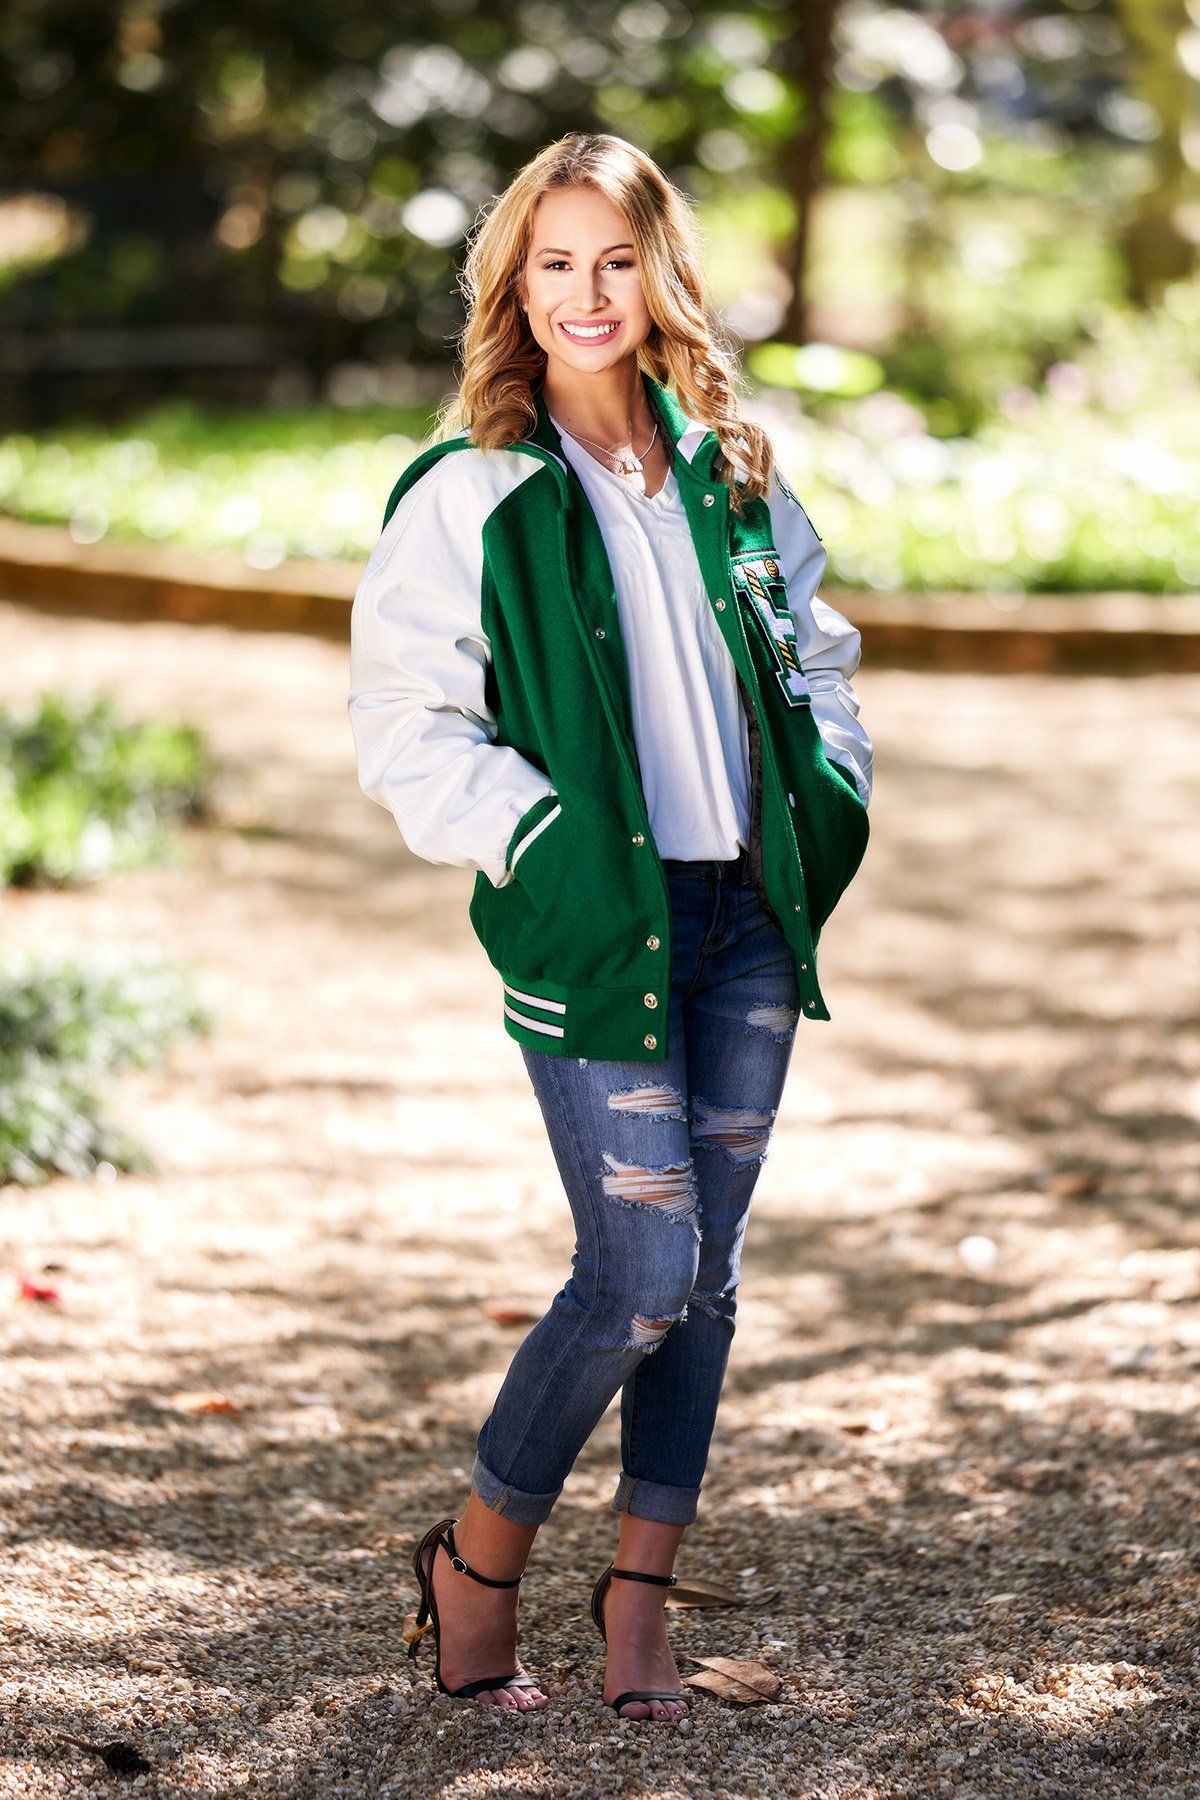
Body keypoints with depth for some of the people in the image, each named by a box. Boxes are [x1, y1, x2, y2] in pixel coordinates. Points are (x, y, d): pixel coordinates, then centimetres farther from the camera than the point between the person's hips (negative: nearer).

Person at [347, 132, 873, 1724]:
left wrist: (829, 801, 6)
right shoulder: (467, 498, -6)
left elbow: (813, 653, 21)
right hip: (595, 930, -5)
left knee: (708, 1267, 8)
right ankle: (477, 1565, 12)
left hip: (749, 918, 5)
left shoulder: (730, 471, 10)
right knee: (641, 1275, -9)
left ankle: (642, 1594, 19)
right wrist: (552, 850, -14)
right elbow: (408, 732, -8)